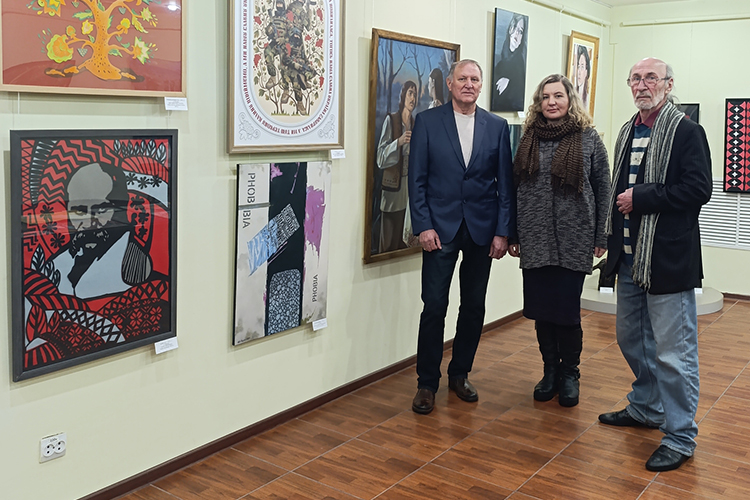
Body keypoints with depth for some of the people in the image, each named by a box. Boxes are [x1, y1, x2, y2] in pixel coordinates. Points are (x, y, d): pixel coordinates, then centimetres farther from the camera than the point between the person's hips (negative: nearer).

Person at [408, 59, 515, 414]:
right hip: (440, 228, -2)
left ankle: (460, 374, 27)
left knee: (474, 306, 10)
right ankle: (427, 383, 11)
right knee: (434, 306, -2)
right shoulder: (427, 121, 1)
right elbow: (417, 179, -1)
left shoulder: (497, 126, 6)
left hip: (482, 229, 3)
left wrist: (503, 231, -2)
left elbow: (505, 183, 5)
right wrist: (423, 226, -10)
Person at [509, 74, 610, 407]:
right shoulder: (529, 139, 9)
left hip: (574, 240, -3)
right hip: (534, 241, 3)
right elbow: (515, 189, 11)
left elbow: (603, 190, 1)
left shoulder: (588, 139, 1)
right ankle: (550, 370, 25)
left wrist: (601, 237, -3)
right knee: (541, 309, 8)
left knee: (567, 310, 2)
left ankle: (569, 374, 21)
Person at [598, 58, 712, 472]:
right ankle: (645, 407, 39)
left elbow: (698, 189, -18)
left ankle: (680, 438, 10)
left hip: (669, 259, -8)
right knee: (632, 340, 20)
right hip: (630, 255, 8)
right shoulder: (627, 133, 15)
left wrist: (640, 198, -17)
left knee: (674, 352, -2)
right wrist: (613, 236, 12)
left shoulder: (686, 132, -8)